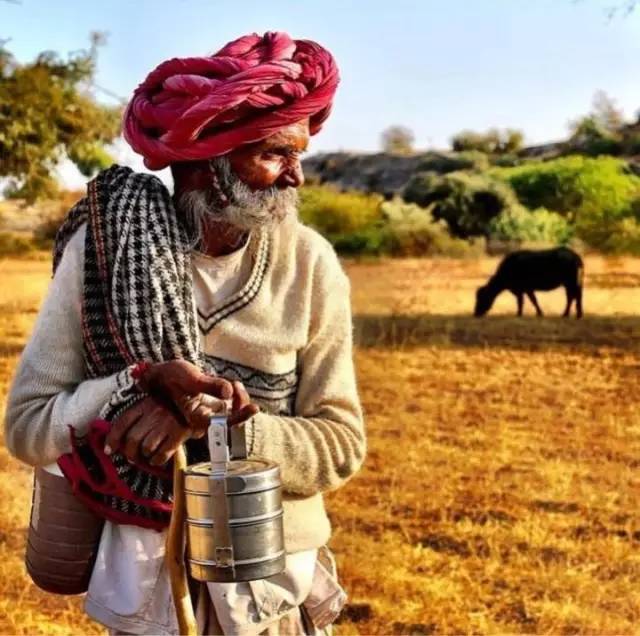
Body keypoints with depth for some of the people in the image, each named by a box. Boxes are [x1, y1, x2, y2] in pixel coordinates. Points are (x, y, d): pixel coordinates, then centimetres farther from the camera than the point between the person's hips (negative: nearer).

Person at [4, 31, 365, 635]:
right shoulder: (103, 245, -12)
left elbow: (340, 443, -10)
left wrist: (203, 421, -24)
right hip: (145, 576, -1)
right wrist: (143, 386, -27)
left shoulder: (310, 263, -11)